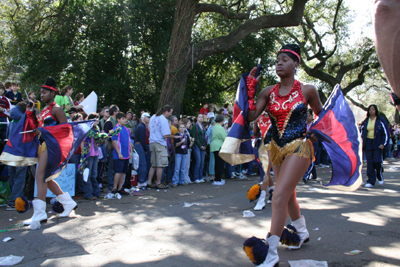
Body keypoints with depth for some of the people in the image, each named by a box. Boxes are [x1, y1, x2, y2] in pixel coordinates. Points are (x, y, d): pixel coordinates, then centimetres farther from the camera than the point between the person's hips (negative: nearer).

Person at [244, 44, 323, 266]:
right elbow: (250, 116, -8)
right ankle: (303, 233, 47)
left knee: (280, 197, -17)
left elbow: (321, 114, 12)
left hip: (299, 148, -5)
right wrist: (250, 88, -11)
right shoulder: (269, 92, 3)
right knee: (289, 195, 20)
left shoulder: (307, 90, -4)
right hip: (277, 148, 6)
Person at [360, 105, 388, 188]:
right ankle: (371, 181, 5)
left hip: (377, 144, -3)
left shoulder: (380, 120, 1)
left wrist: (383, 143, -8)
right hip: (368, 144, 3)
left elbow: (385, 132, 0)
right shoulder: (365, 122, 12)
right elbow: (362, 133, 18)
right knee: (370, 162, 1)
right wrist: (362, 143, 9)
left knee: (377, 161, -9)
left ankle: (380, 176, 22)